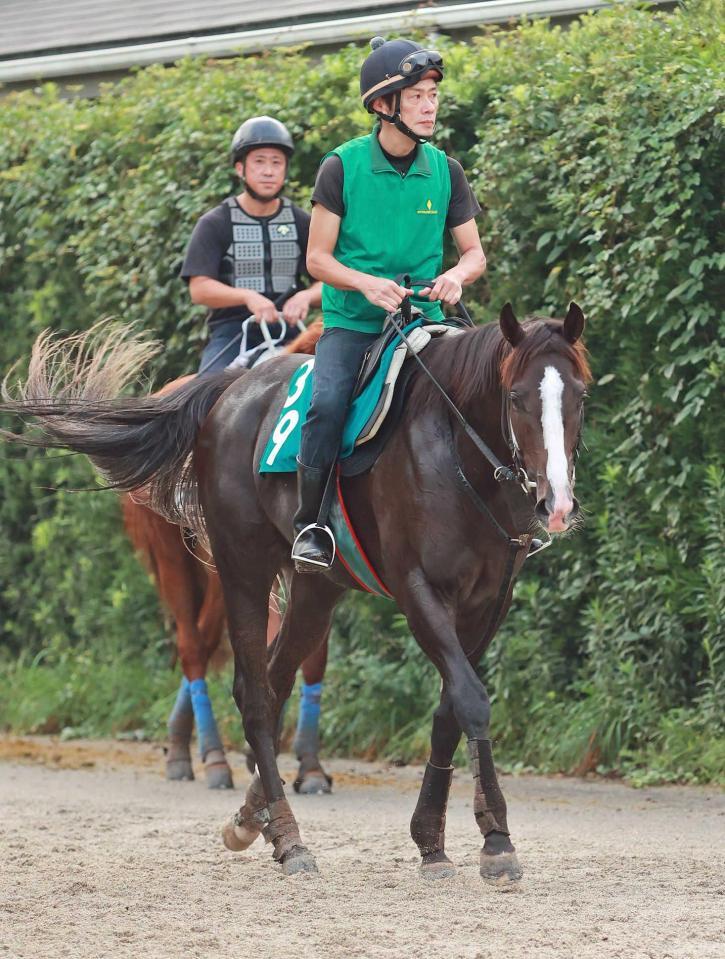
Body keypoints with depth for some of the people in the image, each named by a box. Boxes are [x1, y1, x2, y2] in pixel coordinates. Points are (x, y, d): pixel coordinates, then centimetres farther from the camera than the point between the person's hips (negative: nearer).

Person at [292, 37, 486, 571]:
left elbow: (474, 253, 10)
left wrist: (457, 276, -14)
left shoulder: (445, 172, 4)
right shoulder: (343, 167, -5)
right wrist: (367, 283, -20)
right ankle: (310, 523, -14)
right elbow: (318, 257, -2)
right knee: (327, 402, -28)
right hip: (352, 321, -3)